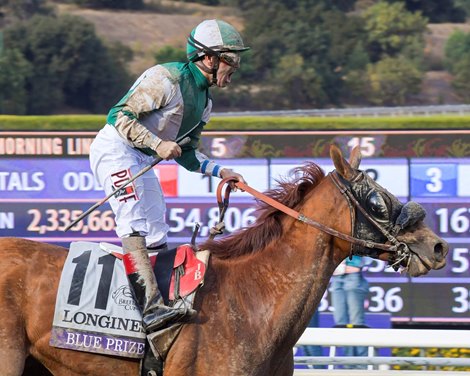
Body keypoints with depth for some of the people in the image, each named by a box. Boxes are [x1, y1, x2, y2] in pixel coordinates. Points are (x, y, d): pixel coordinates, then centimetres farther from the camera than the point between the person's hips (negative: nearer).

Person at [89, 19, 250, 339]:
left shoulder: (204, 101, 13)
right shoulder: (166, 79, -16)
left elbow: (185, 153, 20)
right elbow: (120, 116, -20)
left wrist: (219, 171, 6)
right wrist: (158, 144, -27)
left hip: (143, 160, 10)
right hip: (115, 149, -10)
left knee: (157, 234, 8)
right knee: (134, 224, -23)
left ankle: (162, 302, 12)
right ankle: (151, 306, -36)